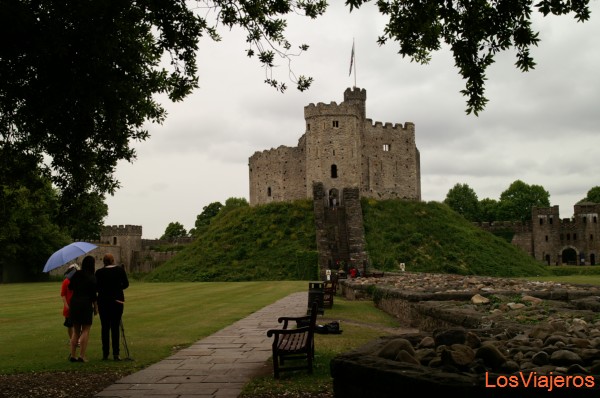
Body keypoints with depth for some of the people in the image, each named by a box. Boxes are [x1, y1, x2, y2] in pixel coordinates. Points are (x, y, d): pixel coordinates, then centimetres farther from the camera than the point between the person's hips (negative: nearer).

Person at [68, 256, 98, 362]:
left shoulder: (76, 275, 7)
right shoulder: (91, 278, -9)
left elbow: (70, 286, 20)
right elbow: (93, 295, -9)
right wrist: (96, 307, 1)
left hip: (74, 304, 6)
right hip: (86, 305, -6)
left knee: (76, 331, 13)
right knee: (85, 331, 0)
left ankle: (73, 355, 13)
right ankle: (82, 356, -4)